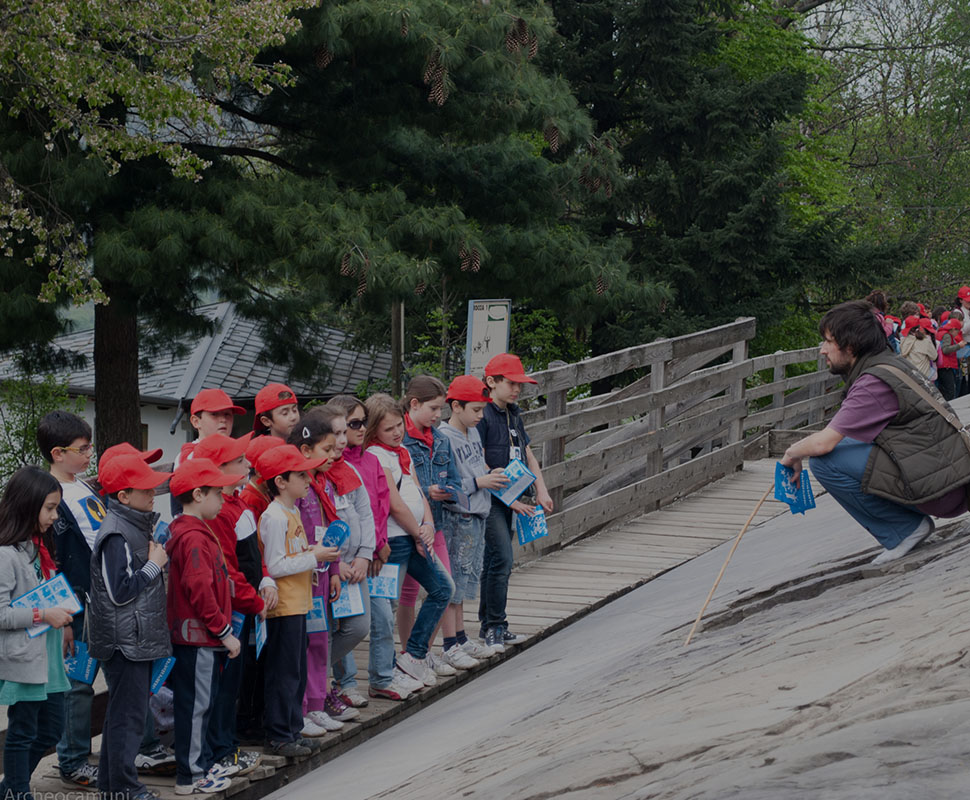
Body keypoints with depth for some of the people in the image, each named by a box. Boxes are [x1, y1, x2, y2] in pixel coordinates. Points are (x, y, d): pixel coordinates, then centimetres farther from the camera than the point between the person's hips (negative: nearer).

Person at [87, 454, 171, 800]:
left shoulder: (136, 525, 13)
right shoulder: (116, 535, -19)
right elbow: (119, 592, -23)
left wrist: (155, 559, 9)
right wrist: (154, 565, -16)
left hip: (138, 638, 10)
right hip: (125, 639, -10)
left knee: (122, 710, 16)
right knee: (129, 713, -5)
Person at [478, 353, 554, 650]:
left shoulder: (513, 415, 14)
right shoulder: (483, 416, -13)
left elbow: (528, 455, 22)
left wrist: (541, 491, 9)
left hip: (509, 500, 8)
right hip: (489, 499, -8)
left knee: (494, 560, 12)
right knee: (502, 559, -13)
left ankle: (489, 624, 18)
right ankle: (495, 626, -6)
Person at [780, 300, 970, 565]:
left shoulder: (875, 382, -15)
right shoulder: (893, 364, 15)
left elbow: (824, 443, -18)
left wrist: (792, 455, 2)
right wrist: (798, 449, 18)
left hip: (936, 488, -10)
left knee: (824, 461, -13)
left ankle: (904, 530, -4)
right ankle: (913, 524, 12)